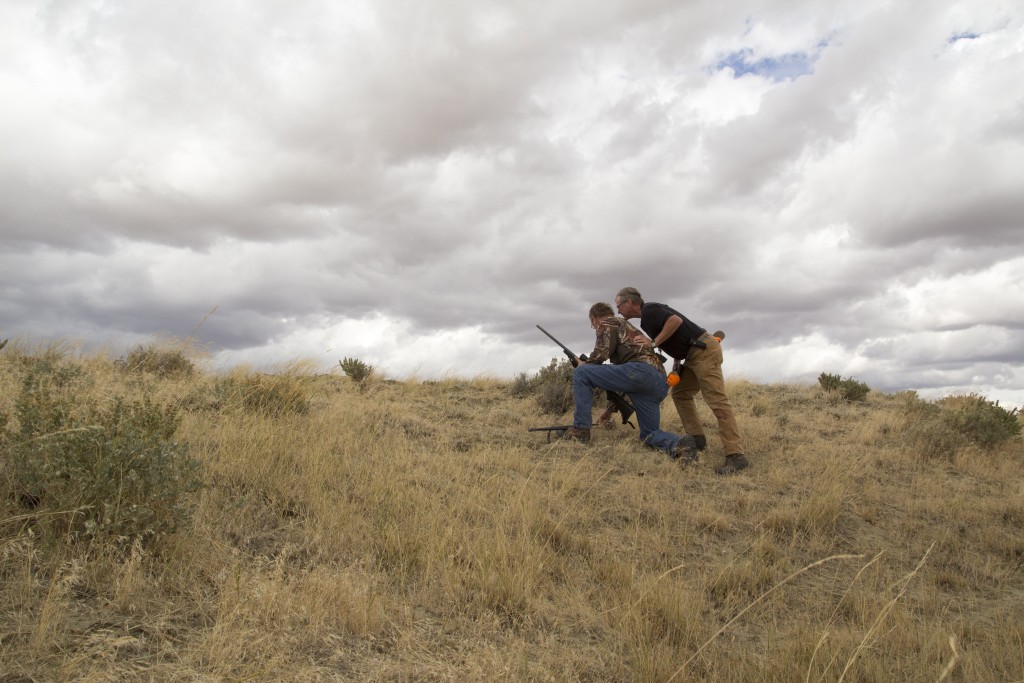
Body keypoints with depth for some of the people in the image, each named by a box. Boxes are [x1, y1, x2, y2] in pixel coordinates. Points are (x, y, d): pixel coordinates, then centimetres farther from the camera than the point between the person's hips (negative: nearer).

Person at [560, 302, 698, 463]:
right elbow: (618, 377, 41)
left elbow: (602, 352, -4)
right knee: (650, 434, 18)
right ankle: (680, 444, -14)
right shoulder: (630, 331, 40)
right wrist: (610, 407, 43)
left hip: (640, 370, -9)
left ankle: (580, 430, -1)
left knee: (581, 373, 0)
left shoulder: (608, 323, 14)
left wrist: (584, 364, 18)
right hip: (660, 383, 9)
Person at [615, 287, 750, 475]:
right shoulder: (646, 318, 21)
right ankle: (696, 439, 15)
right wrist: (677, 360, 14)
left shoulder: (649, 311, -8)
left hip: (704, 350, -11)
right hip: (695, 354, 11)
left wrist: (654, 343, -17)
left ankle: (736, 456, -21)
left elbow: (676, 320, -24)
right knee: (679, 393, 16)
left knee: (717, 401, -16)